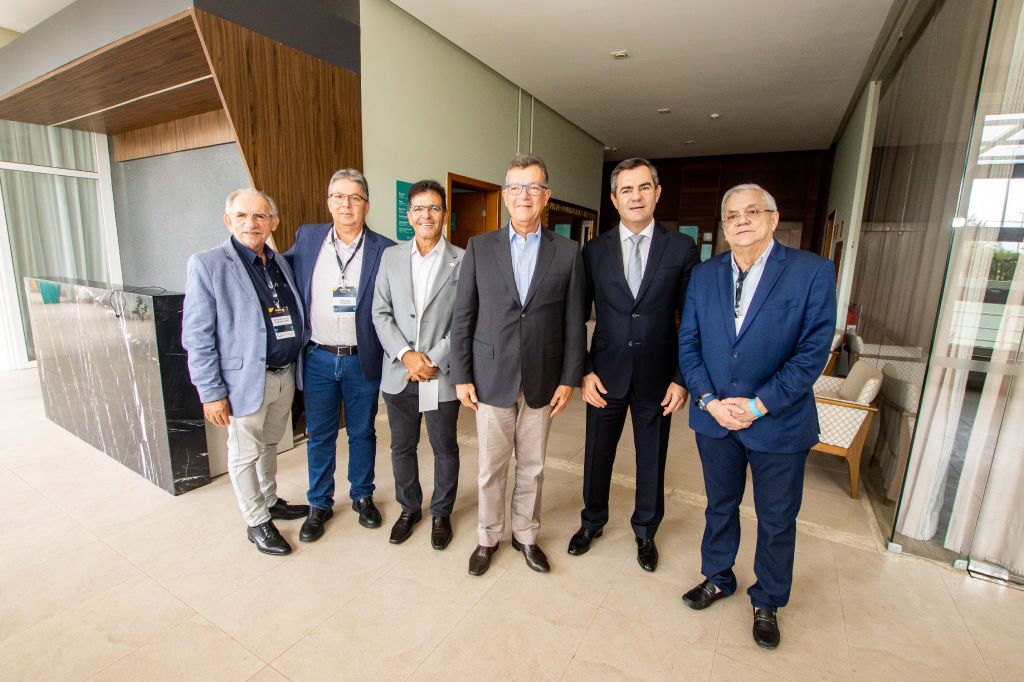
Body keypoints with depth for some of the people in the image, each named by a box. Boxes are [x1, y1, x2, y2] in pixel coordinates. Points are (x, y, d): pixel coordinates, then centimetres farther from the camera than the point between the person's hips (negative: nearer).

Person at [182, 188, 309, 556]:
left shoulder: (281, 263, 8)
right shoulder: (207, 264, -11)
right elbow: (197, 337, -12)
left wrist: (298, 368, 8)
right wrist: (212, 393, -14)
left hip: (285, 375, 6)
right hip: (247, 380, -5)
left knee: (270, 445, 23)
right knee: (245, 454, 11)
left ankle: (271, 502, 42)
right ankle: (257, 522, 29)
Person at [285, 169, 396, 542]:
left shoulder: (384, 250, -5)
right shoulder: (307, 238, 2)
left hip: (362, 360, -1)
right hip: (317, 358, 2)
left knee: (362, 433, 14)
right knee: (319, 436, 14)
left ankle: (362, 496, 36)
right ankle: (319, 504, 33)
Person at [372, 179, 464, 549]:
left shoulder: (462, 261, -4)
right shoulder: (391, 257, 5)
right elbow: (381, 313, 2)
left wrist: (435, 360, -14)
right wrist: (405, 354, -11)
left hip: (442, 375, -3)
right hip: (399, 373, 3)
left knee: (445, 449, 12)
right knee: (402, 447, 17)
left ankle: (441, 513, 34)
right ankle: (409, 509, 39)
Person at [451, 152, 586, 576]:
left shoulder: (567, 252, 0)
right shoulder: (480, 247, 0)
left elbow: (573, 322, 1)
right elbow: (463, 317, 0)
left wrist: (569, 379, -2)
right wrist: (461, 376, -2)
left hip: (541, 380, 1)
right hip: (491, 378, 0)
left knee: (532, 467, 15)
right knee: (491, 468, 12)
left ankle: (525, 534, 38)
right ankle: (488, 537, 35)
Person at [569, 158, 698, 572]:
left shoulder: (681, 249, -3)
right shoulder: (594, 250, -1)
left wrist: (682, 378, -5)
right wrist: (584, 371, -6)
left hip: (657, 378, 0)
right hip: (606, 375, 1)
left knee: (651, 460, 16)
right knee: (597, 456, 15)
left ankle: (645, 532, 41)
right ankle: (593, 521, 42)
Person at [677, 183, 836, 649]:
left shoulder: (813, 271, -9)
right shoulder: (704, 274, 1)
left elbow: (813, 351, -14)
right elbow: (688, 343, -1)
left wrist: (758, 405, -18)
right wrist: (710, 400, -12)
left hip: (778, 423, -2)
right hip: (714, 418, 3)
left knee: (777, 520, 16)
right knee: (720, 506, 21)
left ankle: (767, 603, 41)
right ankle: (717, 579, 45)